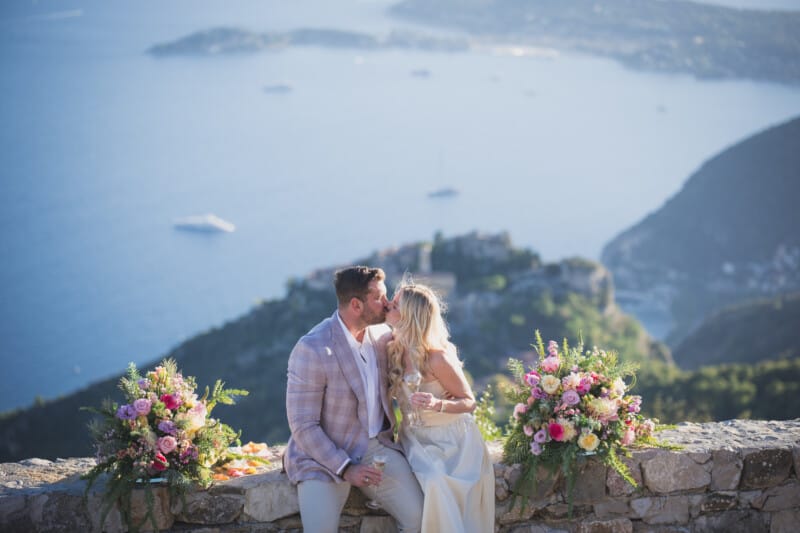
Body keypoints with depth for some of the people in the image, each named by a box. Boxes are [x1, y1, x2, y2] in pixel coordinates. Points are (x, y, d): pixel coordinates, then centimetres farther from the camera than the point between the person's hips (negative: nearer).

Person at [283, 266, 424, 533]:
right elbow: (303, 426, -16)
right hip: (326, 454, -5)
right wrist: (345, 469, -20)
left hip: (377, 447, 5)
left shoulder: (380, 333, 2)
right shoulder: (312, 349, -18)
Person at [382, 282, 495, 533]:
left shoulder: (437, 357, -22)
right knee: (435, 485, -22)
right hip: (417, 438, 4)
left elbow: (469, 402, -12)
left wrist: (438, 405, -31)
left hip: (454, 440, -4)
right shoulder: (392, 347, -5)